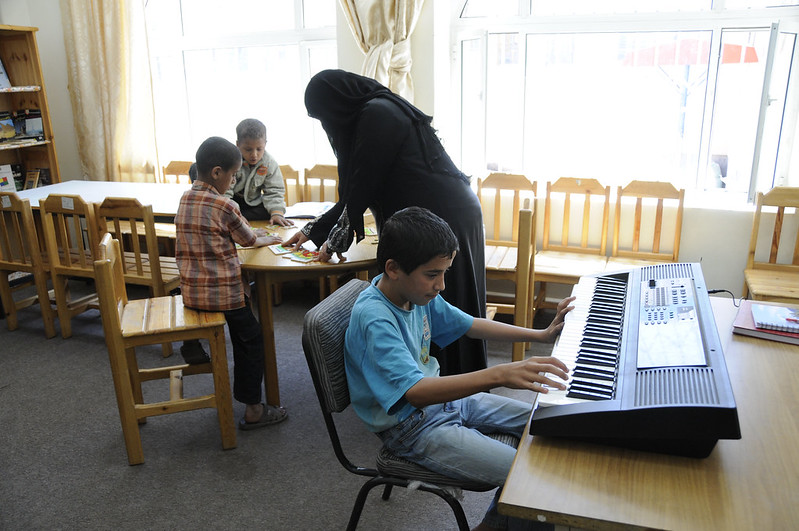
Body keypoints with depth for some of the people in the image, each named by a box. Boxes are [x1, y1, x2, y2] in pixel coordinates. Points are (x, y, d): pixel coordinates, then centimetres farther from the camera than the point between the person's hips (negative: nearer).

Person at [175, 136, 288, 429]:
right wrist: (268, 239, 22)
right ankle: (252, 409, 10)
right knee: (252, 339, 5)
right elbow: (249, 240, 1)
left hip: (190, 290, 7)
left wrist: (255, 235, 18)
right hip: (222, 291, -7)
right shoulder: (225, 206, -14)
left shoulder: (185, 199, 8)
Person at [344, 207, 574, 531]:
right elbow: (415, 392, -43)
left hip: (443, 396, 9)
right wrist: (499, 375, -52)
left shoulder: (417, 292, -4)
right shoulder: (373, 319, -31)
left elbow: (469, 325, 11)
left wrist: (540, 335, 6)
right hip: (411, 426, -9)